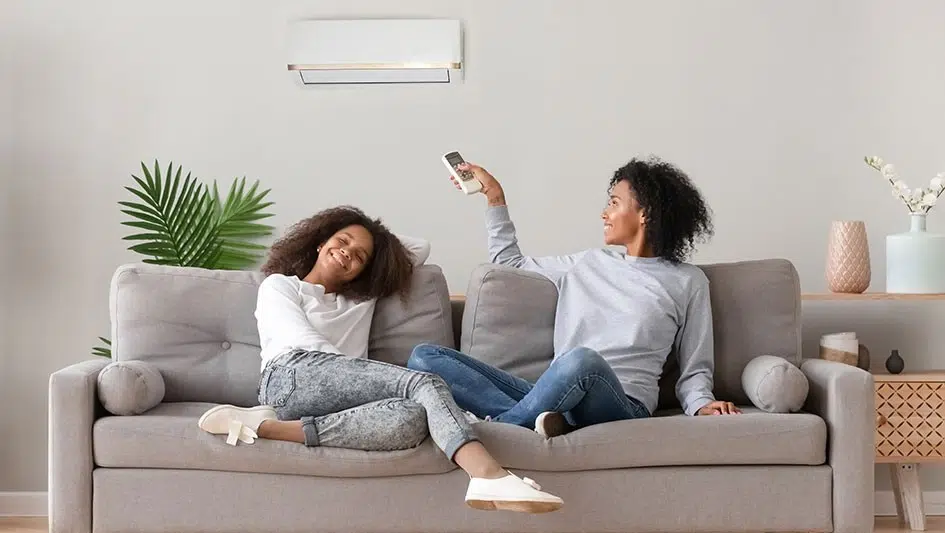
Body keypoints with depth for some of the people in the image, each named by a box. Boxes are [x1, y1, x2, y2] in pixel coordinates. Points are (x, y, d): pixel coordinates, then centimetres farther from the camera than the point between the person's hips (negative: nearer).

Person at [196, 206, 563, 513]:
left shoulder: (363, 299, 37)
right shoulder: (278, 285, 23)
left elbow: (420, 249, 43)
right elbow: (305, 342, 3)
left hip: (341, 391, 5)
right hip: (291, 377, -5)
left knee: (412, 420, -35)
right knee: (425, 385, -27)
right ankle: (490, 474, -50)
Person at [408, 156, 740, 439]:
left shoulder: (688, 282, 13)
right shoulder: (588, 265, 25)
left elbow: (694, 369, 12)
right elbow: (510, 262, 38)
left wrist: (702, 406, -9)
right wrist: (495, 197, 35)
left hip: (620, 405, -4)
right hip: (552, 397, 5)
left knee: (582, 361, -43)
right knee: (424, 357, -13)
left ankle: (496, 426, -21)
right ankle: (539, 420, -30)